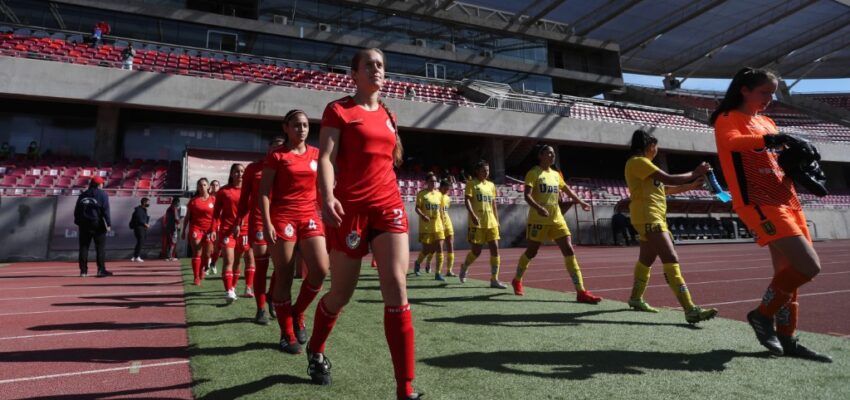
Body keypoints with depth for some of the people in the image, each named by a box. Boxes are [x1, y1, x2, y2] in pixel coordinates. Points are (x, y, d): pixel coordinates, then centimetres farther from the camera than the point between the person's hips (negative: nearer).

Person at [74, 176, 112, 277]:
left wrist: (78, 222, 17)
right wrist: (108, 224, -11)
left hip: (84, 224, 5)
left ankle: (83, 270, 9)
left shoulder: (83, 195, 13)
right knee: (100, 247, -3)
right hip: (97, 224, -5)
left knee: (83, 247, 9)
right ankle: (101, 270, -8)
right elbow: (105, 210, -11)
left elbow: (76, 210, 13)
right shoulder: (102, 194, -3)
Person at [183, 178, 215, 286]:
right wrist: (184, 231, 6)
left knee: (207, 254, 9)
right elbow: (187, 217, 9)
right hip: (196, 229, -1)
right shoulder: (193, 200, 4)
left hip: (209, 230, 1)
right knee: (197, 253, -7)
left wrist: (214, 230, -3)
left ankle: (201, 269, 37)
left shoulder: (213, 200, 3)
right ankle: (197, 277, -4)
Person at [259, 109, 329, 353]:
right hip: (283, 218, -3)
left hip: (310, 217, 3)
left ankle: (298, 314, 15)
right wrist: (267, 223, -12)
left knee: (320, 270, -12)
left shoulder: (316, 154, 11)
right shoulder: (276, 155, 0)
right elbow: (264, 191, -3)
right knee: (284, 277, 1)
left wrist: (324, 216, 10)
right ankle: (287, 335, 14)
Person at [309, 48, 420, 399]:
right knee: (342, 293, 7)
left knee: (397, 289, -8)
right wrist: (327, 197, -27)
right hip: (350, 208, -4)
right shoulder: (338, 110, 0)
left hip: (389, 206, 4)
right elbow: (326, 157, -12)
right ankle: (315, 350, 40)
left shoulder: (388, 116, 16)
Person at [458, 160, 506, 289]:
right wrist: (472, 215, -26)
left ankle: (494, 279, 1)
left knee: (495, 248, -4)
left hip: (491, 223, 5)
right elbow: (467, 201, -12)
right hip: (477, 223, -5)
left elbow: (494, 204, 18)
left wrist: (497, 221, 14)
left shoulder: (491, 185, 15)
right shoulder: (471, 183, -2)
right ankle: (464, 267, 31)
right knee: (476, 251, 1)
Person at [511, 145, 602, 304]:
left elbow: (567, 190, 28)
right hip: (538, 220, -5)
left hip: (557, 219, 5)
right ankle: (517, 281, 32)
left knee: (569, 251, -5)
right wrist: (538, 207, -35)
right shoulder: (533, 173, -6)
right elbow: (527, 195, -18)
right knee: (531, 252, 7)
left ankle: (581, 292, -6)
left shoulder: (556, 174, 13)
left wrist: (581, 202, 24)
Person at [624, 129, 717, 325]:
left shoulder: (643, 163, 22)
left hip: (655, 217, 11)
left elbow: (666, 188, 22)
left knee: (646, 259, 18)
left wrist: (692, 185, 14)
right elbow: (669, 179, -16)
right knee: (671, 260, -18)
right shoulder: (638, 161, -9)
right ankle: (690, 309, -23)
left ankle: (636, 298, 30)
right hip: (648, 217, -11)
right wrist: (694, 173, -5)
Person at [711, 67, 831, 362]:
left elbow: (778, 159, 26)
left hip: (786, 200, 9)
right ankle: (763, 314, 2)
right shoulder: (728, 119, -2)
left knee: (789, 271, 8)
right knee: (809, 266, -17)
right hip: (759, 203, -9)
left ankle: (786, 338, 17)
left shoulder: (767, 123, 22)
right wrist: (766, 140, -40)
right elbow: (731, 142, -25)